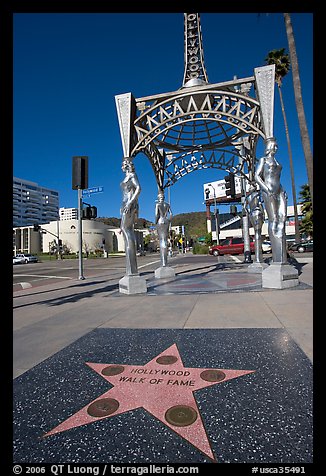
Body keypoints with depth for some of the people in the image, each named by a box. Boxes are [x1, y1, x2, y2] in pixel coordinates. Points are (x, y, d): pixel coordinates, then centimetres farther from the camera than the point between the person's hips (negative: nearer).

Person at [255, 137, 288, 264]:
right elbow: (257, 176, -3)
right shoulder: (263, 160, 9)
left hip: (279, 191, 7)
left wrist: (283, 191, 12)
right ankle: (277, 257, -14)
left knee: (282, 218, -6)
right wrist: (267, 190, -15)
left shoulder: (276, 162, 28)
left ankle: (282, 256, -6)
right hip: (268, 191, -6)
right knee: (273, 219, -13)